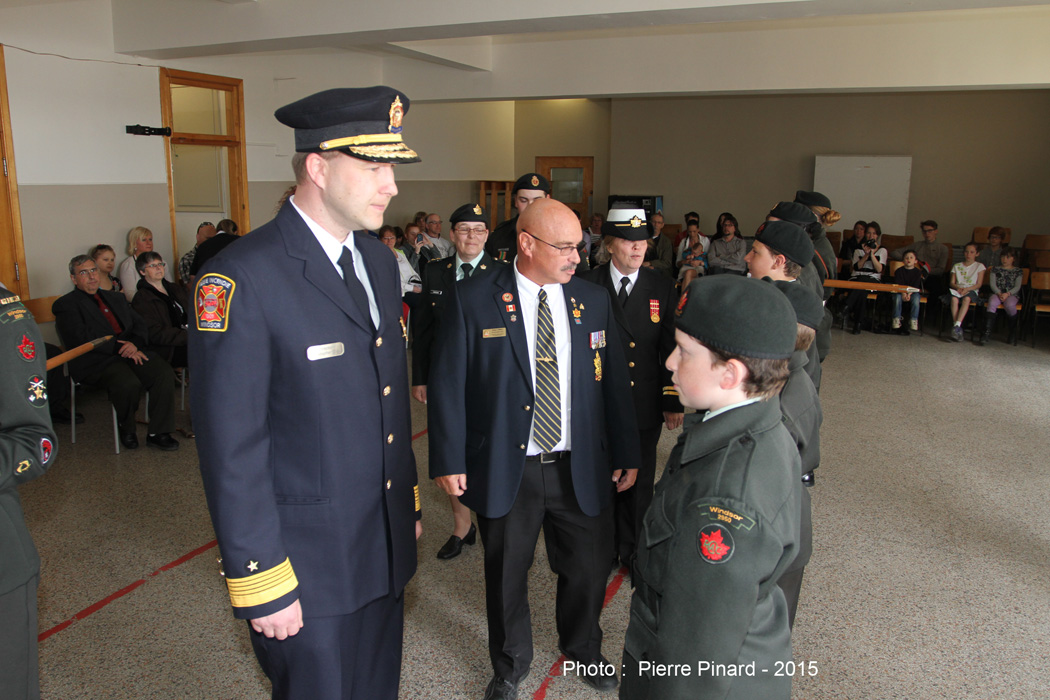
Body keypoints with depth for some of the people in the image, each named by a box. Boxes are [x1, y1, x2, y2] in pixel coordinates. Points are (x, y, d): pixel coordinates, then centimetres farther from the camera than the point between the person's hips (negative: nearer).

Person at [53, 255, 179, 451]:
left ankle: (158, 433, -14)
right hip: (96, 362, -5)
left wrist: (134, 343, -7)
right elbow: (80, 339, -9)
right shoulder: (65, 305, 7)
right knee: (129, 383, -34)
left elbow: (141, 325, 18)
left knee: (165, 372, -23)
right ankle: (126, 429, -3)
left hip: (131, 352, 5)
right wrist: (120, 348, -15)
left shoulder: (116, 298, 26)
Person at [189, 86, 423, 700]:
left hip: (386, 545, 7)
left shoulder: (381, 262, 6)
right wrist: (262, 586, -15)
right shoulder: (241, 278, -19)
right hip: (307, 563, -7)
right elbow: (231, 449, -18)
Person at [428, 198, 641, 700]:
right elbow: (447, 385, -7)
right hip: (504, 471, -2)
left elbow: (615, 383, 6)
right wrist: (449, 461, -9)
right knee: (506, 577, 16)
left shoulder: (593, 301, 2)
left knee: (589, 570, 18)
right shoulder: (473, 300, -9)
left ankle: (583, 650, 49)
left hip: (581, 470, 3)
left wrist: (626, 455, 7)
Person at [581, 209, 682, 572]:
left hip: (645, 407, 1)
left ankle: (634, 552, 34)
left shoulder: (662, 288, -1)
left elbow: (671, 349, 2)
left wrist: (673, 402, 1)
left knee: (639, 484, 13)